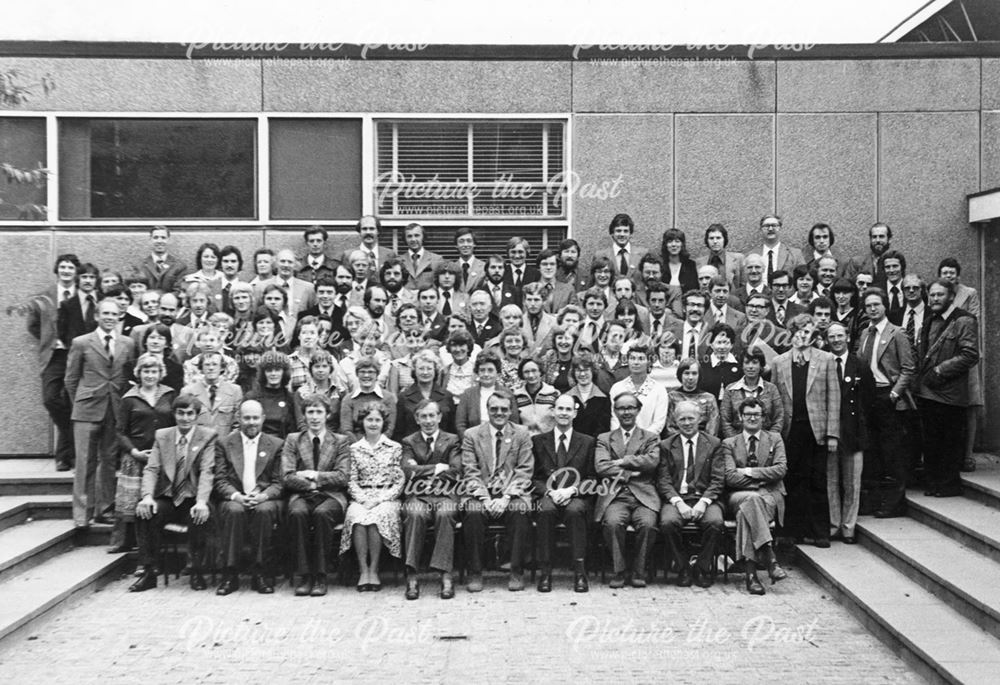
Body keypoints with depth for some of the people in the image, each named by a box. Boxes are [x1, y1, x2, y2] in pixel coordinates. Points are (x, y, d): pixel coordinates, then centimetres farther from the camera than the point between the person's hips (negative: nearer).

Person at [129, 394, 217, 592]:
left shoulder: (208, 436, 1)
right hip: (167, 499, 3)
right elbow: (151, 469, 1)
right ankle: (148, 572, -15)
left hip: (192, 501, -3)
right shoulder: (161, 435, 11)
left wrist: (201, 502, -27)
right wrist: (147, 496, -18)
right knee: (144, 512, -27)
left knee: (200, 516, -34)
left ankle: (197, 573, -15)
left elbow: (206, 472, -11)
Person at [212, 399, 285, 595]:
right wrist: (236, 496, -15)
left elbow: (279, 482, 5)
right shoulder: (224, 443, 13)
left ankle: (261, 575, -24)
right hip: (233, 499, 0)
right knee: (235, 511, -34)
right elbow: (220, 480, 4)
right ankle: (230, 575, -26)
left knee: (264, 511, -34)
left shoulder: (276, 444, 13)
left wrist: (263, 496, -15)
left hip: (265, 500, 0)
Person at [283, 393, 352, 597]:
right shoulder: (293, 440, 13)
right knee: (297, 513, -34)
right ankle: (304, 576, -27)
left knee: (322, 513, -35)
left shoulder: (340, 441, 12)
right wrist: (312, 486, -11)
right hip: (302, 495, 1)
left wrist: (314, 476, -9)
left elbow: (343, 477, 0)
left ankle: (320, 576, -26)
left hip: (332, 496, -1)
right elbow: (287, 477, 2)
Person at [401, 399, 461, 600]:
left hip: (445, 494, 0)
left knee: (445, 514, -35)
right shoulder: (409, 442, 15)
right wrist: (437, 467, -4)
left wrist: (422, 471, -3)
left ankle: (445, 575, -36)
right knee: (415, 514, -34)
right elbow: (408, 470, -3)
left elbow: (455, 472, -1)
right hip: (417, 495, 0)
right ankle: (412, 577, -35)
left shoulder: (452, 440, 14)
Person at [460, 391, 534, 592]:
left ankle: (517, 573, -20)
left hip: (512, 493, 0)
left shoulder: (522, 434, 9)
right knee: (472, 512, -31)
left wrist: (506, 497, -13)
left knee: (520, 510, -32)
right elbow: (470, 472, 1)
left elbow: (524, 471, 1)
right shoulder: (471, 435, 9)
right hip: (481, 492, 0)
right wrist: (485, 498, -15)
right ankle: (475, 573, -19)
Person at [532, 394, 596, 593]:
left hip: (576, 497, 0)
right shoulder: (538, 441, 14)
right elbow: (535, 477, 8)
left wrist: (571, 490, -12)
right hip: (548, 495, 1)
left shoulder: (587, 442, 13)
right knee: (546, 509, -34)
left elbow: (591, 478, 6)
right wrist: (550, 492, -11)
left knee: (574, 510, -35)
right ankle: (545, 572, -28)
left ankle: (580, 572, -31)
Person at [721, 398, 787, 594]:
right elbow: (730, 477, -3)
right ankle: (770, 560, -43)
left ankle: (750, 571, -39)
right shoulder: (729, 443, 12)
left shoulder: (775, 440, 15)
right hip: (738, 496, 0)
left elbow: (781, 469, -2)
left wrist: (749, 471, -8)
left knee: (747, 509, -35)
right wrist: (761, 481, -9)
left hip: (770, 496, 0)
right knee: (752, 499, -37)